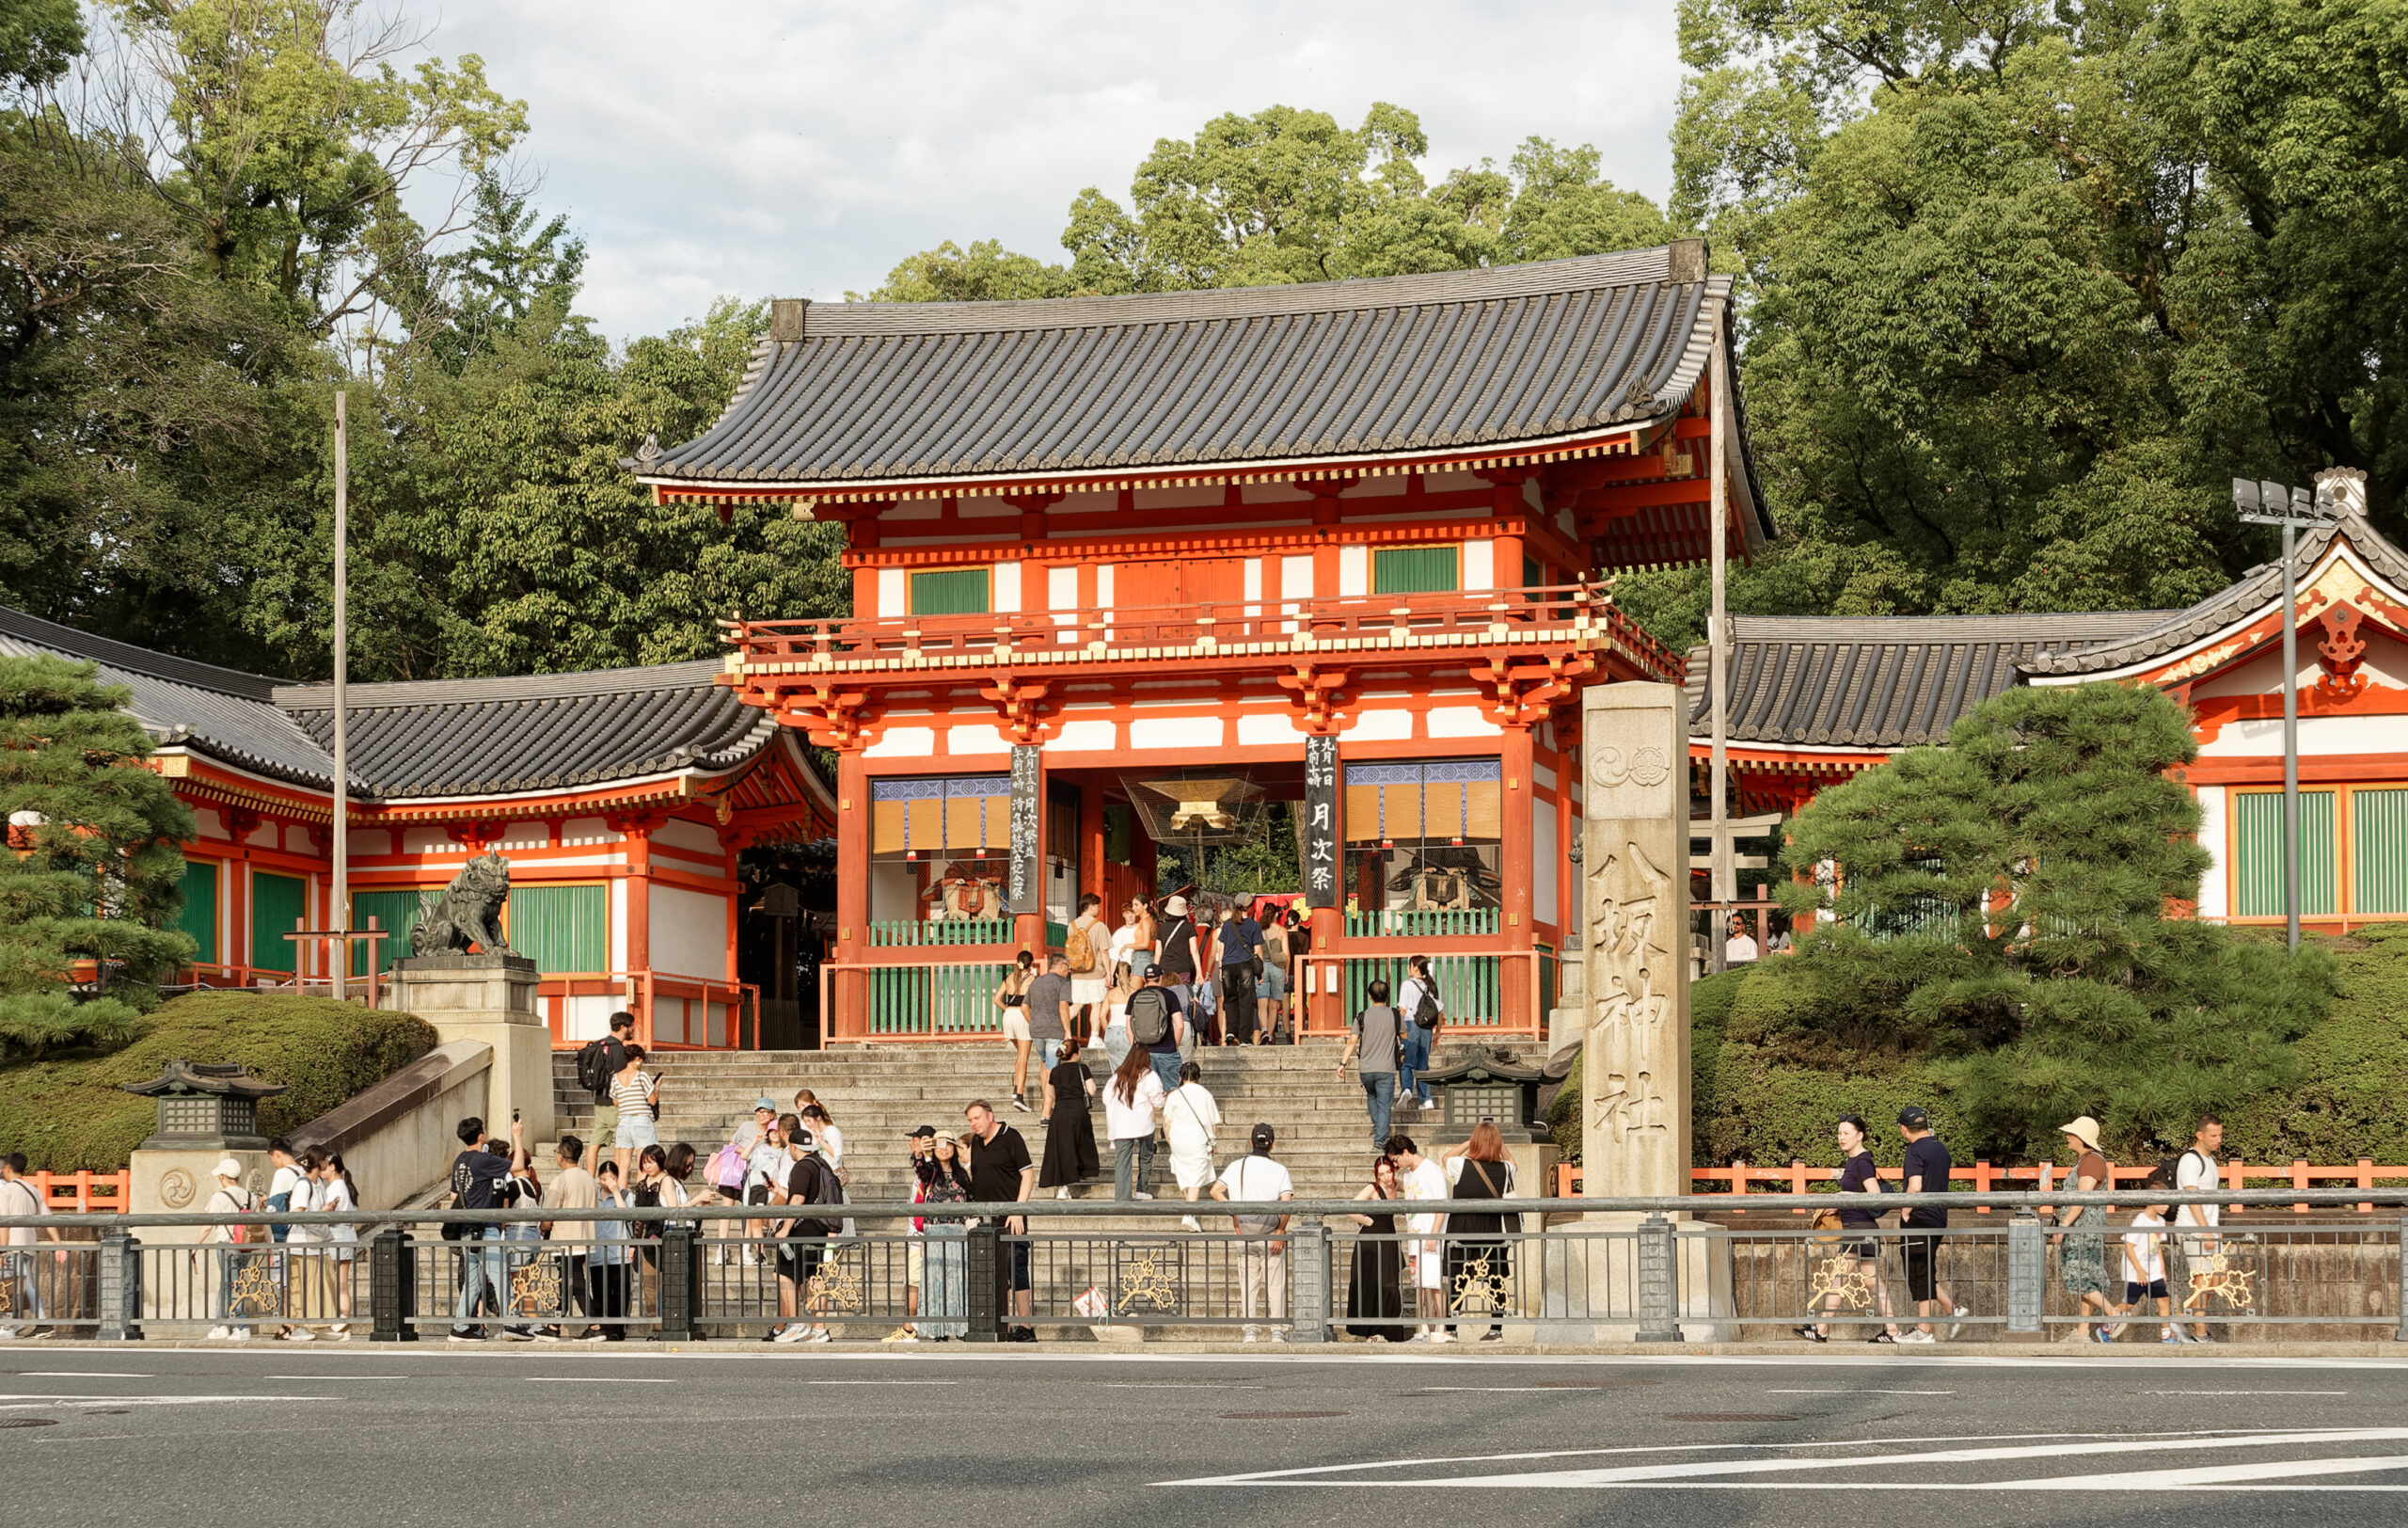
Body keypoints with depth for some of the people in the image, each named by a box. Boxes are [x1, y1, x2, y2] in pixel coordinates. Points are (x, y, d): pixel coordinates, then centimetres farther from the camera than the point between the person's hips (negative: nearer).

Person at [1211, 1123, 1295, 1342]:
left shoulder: (1237, 1167, 4)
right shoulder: (1279, 1170, -4)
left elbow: (1216, 1190, -6)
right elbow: (1287, 1202, -16)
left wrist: (1235, 1218, -5)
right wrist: (1280, 1230, -12)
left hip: (1244, 1235, 2)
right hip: (1271, 1234, -2)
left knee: (1249, 1283, 9)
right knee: (1277, 1283, 6)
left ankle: (1250, 1330, 7)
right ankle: (1278, 1330, 4)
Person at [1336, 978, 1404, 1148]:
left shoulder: (1362, 1017, -4)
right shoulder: (1395, 1015, -3)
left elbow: (1352, 1041, -8)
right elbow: (1404, 1036, 13)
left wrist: (1343, 1063, -3)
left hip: (1366, 1069, 1)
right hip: (1386, 1069, -1)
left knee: (1371, 1096, 29)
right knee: (1384, 1105, 1)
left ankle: (1376, 1126, 27)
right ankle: (1380, 1138, -7)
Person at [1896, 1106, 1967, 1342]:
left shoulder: (1915, 1150, -14)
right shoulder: (1941, 1148, 13)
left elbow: (1915, 1187, -23)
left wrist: (1905, 1213, -13)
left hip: (1919, 1219, -8)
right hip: (1938, 1219, 8)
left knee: (1919, 1276, -1)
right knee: (1927, 1275, 18)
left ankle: (1923, 1331, 3)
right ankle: (1953, 1309, 12)